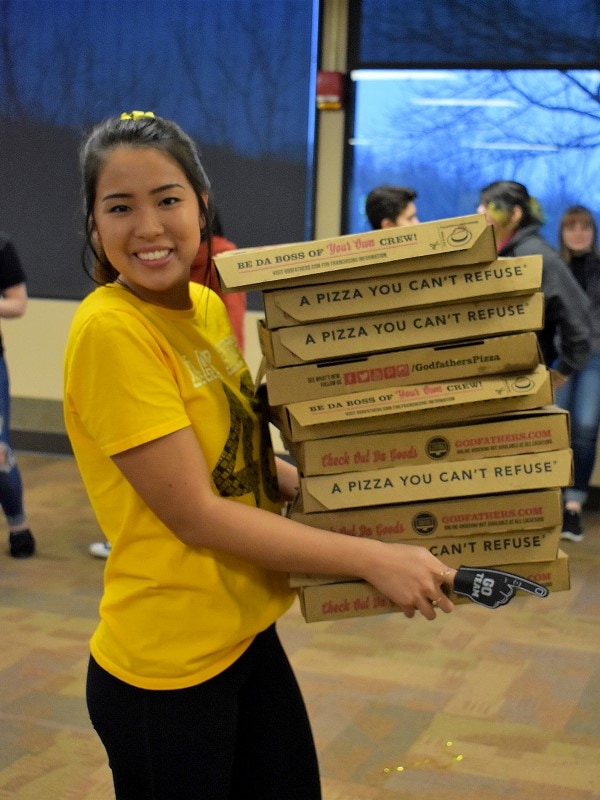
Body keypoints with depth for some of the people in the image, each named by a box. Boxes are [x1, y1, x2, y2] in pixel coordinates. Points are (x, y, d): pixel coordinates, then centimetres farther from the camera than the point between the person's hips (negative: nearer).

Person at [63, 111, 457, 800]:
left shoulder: (206, 306, 4)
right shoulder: (109, 330, -20)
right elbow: (195, 514, -20)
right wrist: (373, 558, -19)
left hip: (248, 633, 8)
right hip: (167, 665, -7)